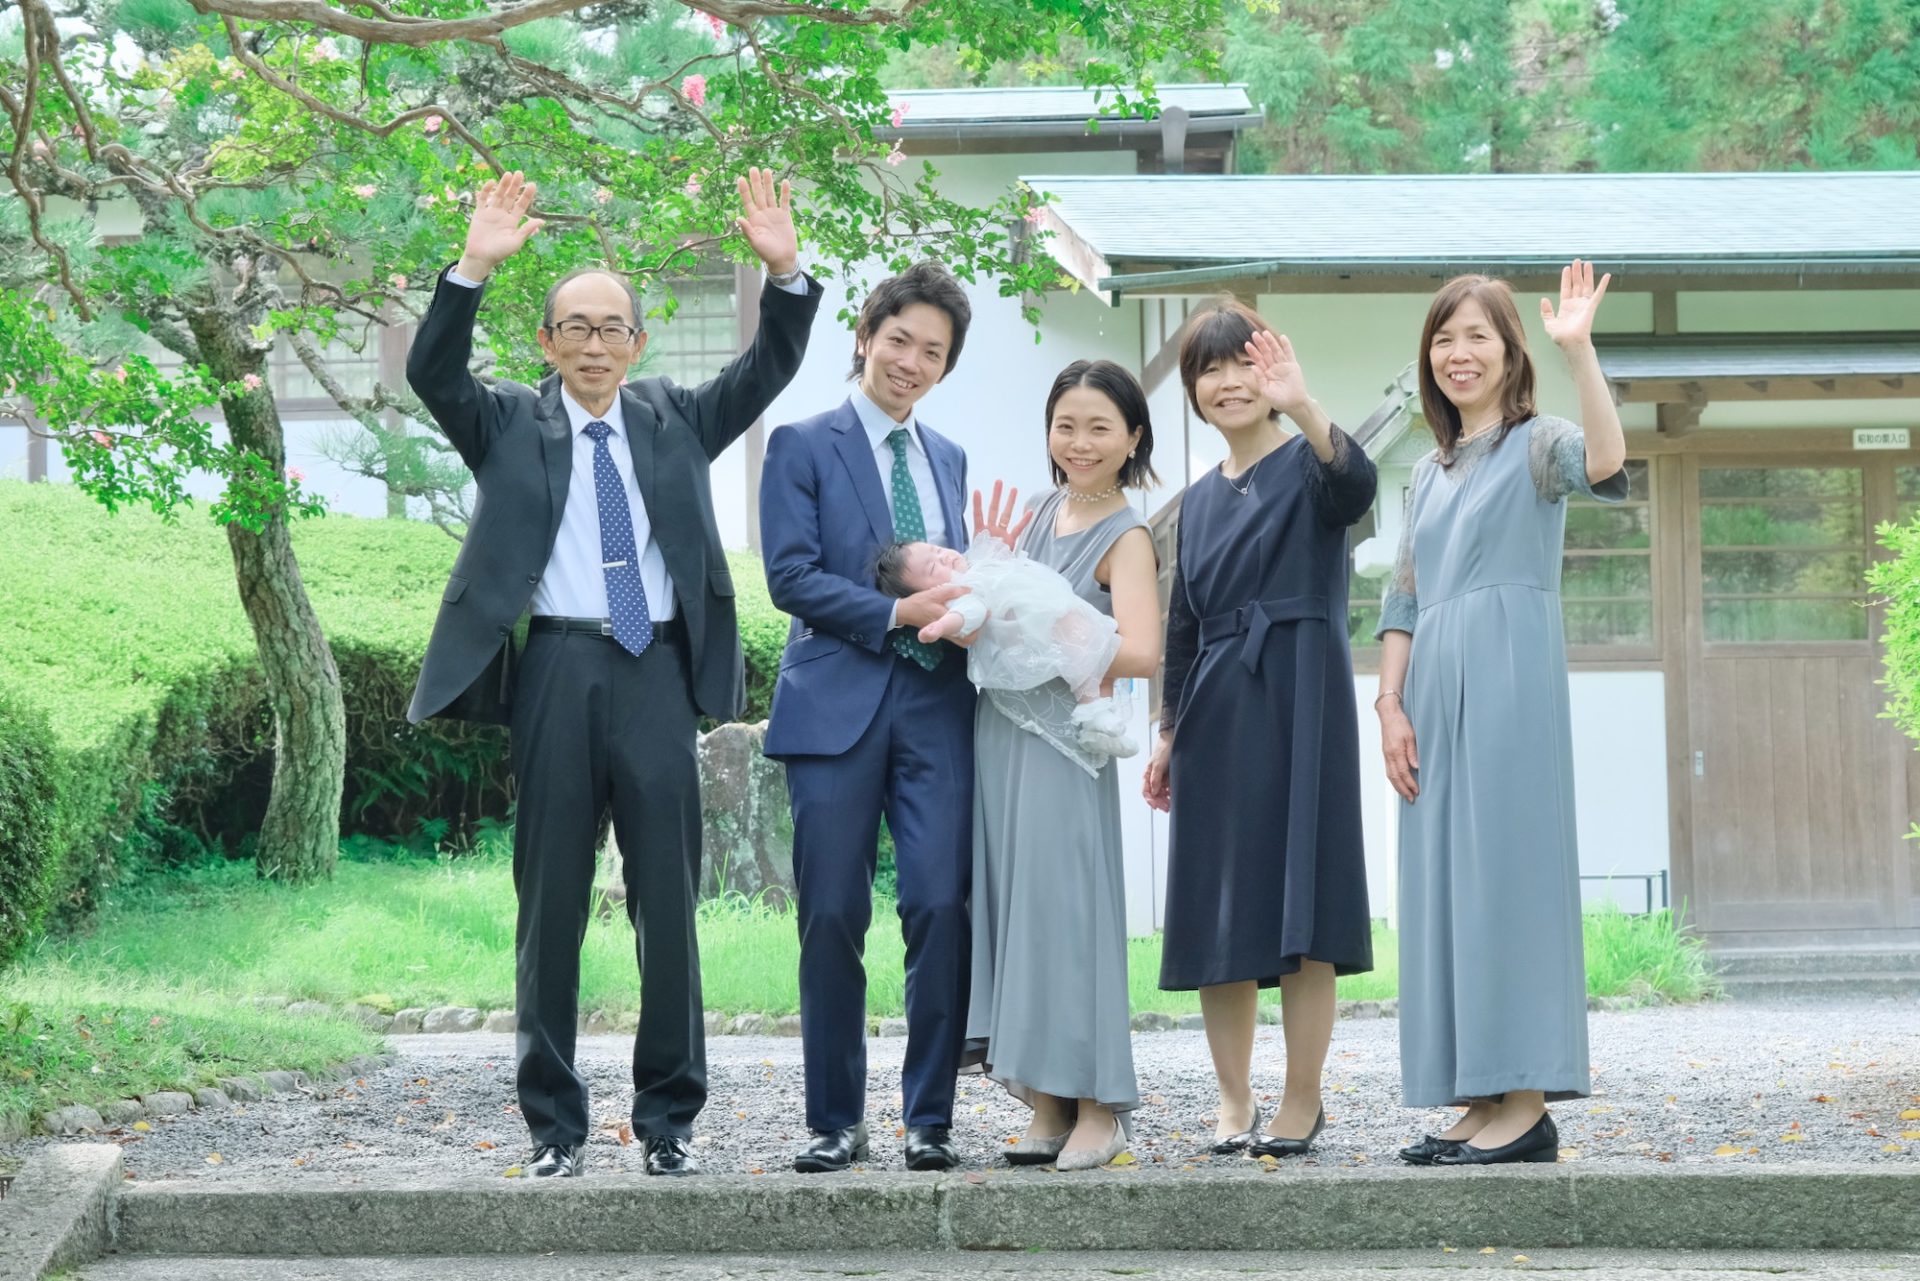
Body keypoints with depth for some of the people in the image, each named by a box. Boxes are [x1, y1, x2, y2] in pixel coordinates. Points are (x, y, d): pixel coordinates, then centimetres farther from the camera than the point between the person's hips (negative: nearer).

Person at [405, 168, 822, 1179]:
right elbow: (432, 374, -5)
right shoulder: (511, 424, 10)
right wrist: (475, 269, -18)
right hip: (552, 668, -1)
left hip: (656, 672, 1)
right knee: (550, 904, 3)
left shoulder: (675, 421, 16)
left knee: (667, 900, 2)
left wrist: (784, 274, -9)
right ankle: (554, 1125, 10)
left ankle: (668, 1119, 9)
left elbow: (767, 372, 7)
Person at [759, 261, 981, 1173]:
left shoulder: (948, 459, 20)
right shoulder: (803, 446, 3)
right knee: (832, 919, -1)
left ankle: (930, 1117, 4)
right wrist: (897, 613, -15)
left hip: (936, 702, 4)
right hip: (838, 701, -4)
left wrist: (969, 596, -1)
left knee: (941, 910, -5)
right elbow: (790, 575, -7)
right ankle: (836, 1121, 9)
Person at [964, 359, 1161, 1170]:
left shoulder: (1126, 539, -8)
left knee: (1063, 907, -6)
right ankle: (1048, 1107, 12)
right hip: (998, 733, 7)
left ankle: (1097, 1110, 1)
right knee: (1012, 905, 7)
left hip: (1062, 745, -7)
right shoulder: (1046, 512, 13)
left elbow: (1138, 651, -22)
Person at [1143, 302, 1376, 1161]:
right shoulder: (1200, 500, 17)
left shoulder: (1306, 467, -1)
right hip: (1215, 710, 6)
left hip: (1298, 700, -6)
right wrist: (1170, 732, 15)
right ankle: (1233, 1099, 12)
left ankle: (1301, 1101, -1)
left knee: (1298, 904, -7)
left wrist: (1303, 409, -42)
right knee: (1218, 908, 5)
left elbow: (1355, 487, -26)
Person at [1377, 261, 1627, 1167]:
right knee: (1445, 880, 6)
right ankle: (1482, 1101, 10)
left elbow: (1605, 464, -24)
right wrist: (1391, 705, 4)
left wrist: (1577, 349, -30)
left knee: (1506, 870, -10)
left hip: (1509, 683, -7)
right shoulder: (1431, 473, 20)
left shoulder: (1535, 447, 0)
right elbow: (1402, 601, 16)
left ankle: (1525, 1105, -8)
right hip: (1434, 692, 7)